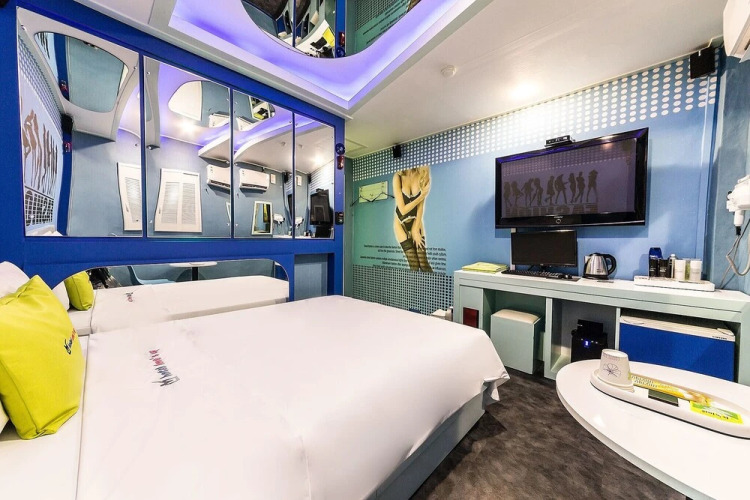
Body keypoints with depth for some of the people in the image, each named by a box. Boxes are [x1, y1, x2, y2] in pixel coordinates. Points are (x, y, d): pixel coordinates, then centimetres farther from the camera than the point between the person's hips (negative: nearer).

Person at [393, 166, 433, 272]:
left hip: (416, 221, 2)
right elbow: (403, 209, -20)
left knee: (424, 263, -5)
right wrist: (421, 196, -18)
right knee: (414, 265, -6)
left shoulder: (423, 175, -10)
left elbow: (421, 205, -11)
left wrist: (416, 230, -14)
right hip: (401, 223, -1)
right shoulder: (398, 177, -18)